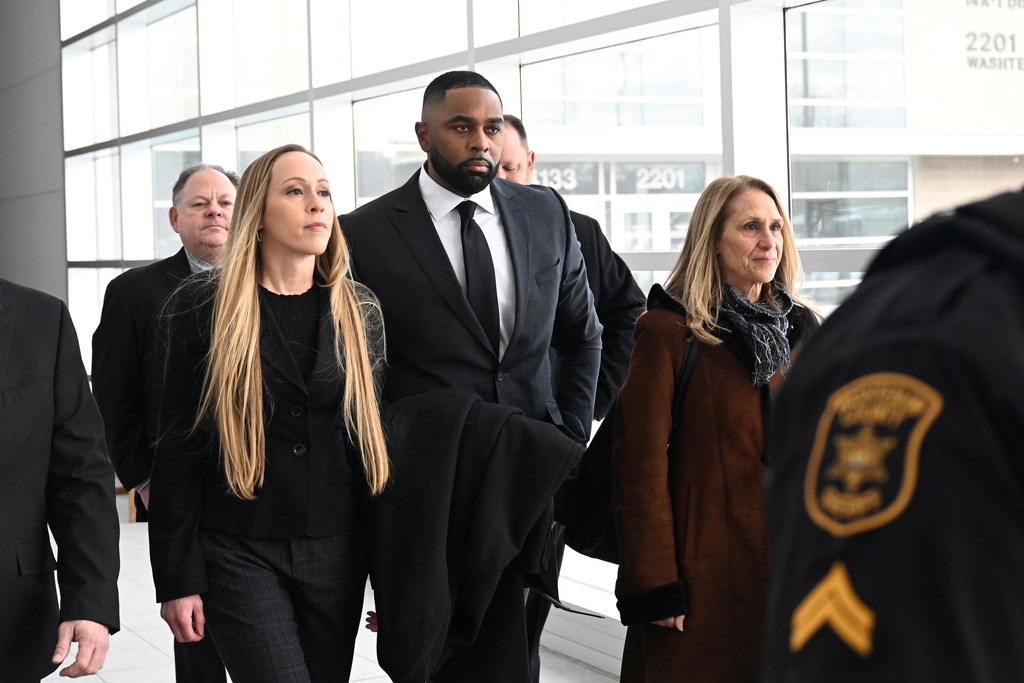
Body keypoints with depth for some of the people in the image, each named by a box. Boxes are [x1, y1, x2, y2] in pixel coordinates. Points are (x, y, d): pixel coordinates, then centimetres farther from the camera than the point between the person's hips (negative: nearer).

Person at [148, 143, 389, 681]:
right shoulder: (204, 308, -2)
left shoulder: (358, 312, 7)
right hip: (240, 554, -3)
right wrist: (177, 579, -6)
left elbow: (373, 436, 11)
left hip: (336, 555, 3)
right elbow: (177, 449, -2)